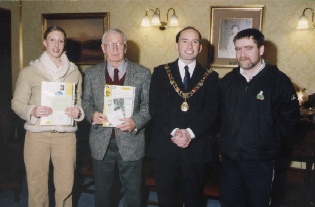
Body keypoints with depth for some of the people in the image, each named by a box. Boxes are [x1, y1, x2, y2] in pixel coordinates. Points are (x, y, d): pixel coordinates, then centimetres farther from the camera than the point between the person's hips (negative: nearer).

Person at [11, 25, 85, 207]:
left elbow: (79, 102, 12)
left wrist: (78, 112, -10)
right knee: (37, 186, 6)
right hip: (37, 133, -1)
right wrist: (32, 111, -16)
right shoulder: (29, 71, 4)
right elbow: (17, 103, 4)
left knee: (65, 186, 6)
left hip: (65, 134, 1)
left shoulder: (75, 72, 9)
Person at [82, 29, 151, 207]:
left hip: (130, 142, -1)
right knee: (102, 191, 19)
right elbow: (86, 102, 10)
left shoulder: (143, 73, -3)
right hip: (101, 142, 2)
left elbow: (148, 105, -2)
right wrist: (92, 114, -11)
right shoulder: (91, 73, 4)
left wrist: (136, 121, -19)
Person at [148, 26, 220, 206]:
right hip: (165, 146, 0)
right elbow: (155, 107, -4)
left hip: (197, 148, 0)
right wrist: (174, 131, -17)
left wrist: (190, 133, -19)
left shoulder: (210, 77, 6)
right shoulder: (161, 72, 5)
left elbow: (211, 111, -5)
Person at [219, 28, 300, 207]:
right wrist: (225, 141, 7)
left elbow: (290, 117, -5)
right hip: (230, 158, 4)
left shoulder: (279, 80, -8)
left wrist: (272, 143, -6)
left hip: (260, 160, -4)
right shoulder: (228, 80, 6)